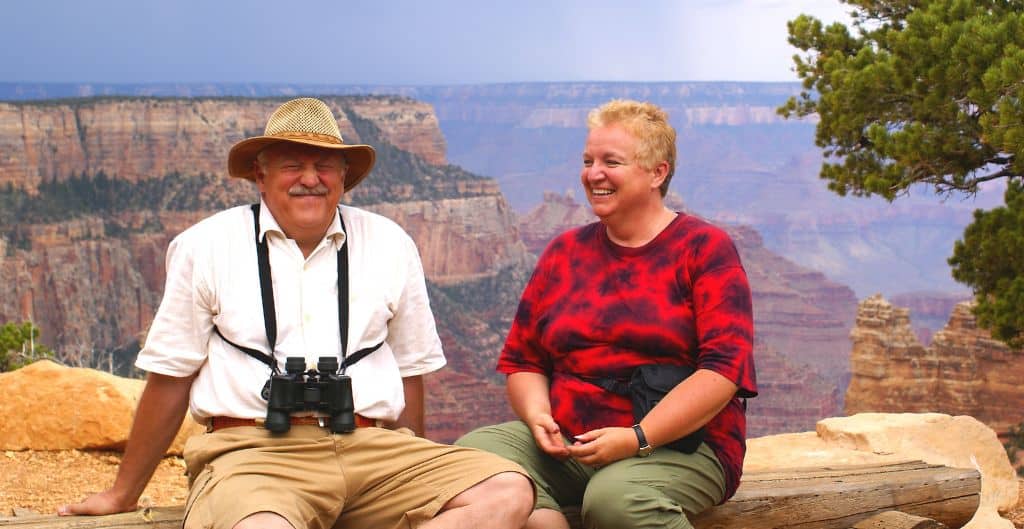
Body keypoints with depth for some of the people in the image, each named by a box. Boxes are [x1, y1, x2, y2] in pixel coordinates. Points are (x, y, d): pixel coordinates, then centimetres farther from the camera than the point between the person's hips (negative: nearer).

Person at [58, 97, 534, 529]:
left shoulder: (390, 245, 14)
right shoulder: (206, 246, 8)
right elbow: (170, 378, 12)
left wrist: (411, 487, 21)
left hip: (369, 449, 4)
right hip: (252, 449, -3)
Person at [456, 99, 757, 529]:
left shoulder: (704, 248, 1)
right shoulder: (564, 252, 16)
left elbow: (724, 368, -10)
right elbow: (522, 359, 17)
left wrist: (636, 438, -18)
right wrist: (537, 416, -6)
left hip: (678, 442, -4)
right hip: (566, 444, 5)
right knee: (473, 449, -24)